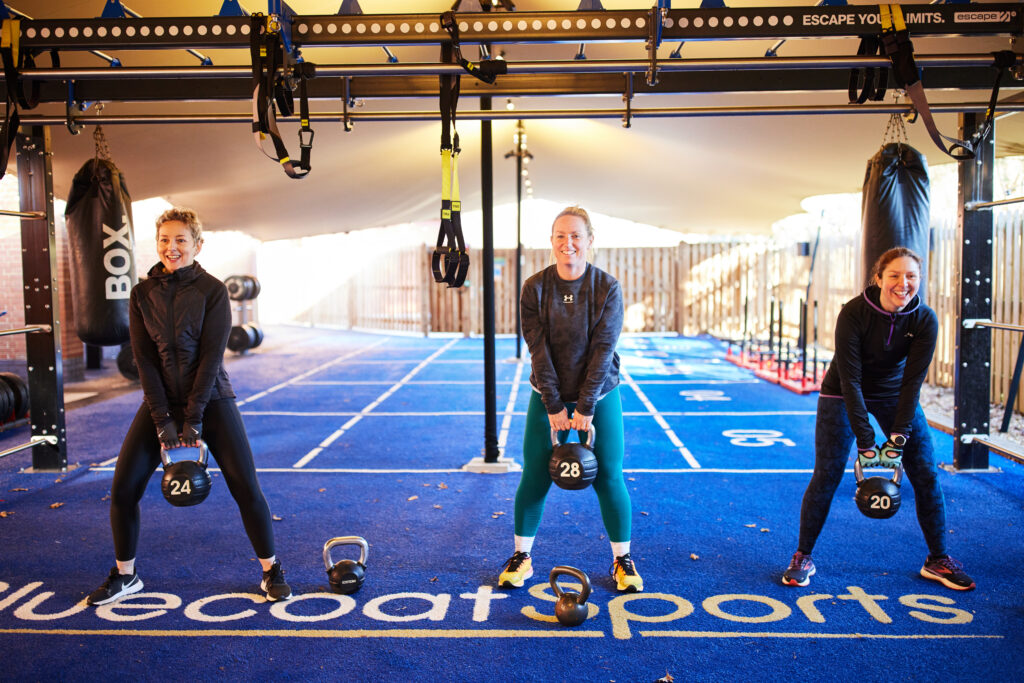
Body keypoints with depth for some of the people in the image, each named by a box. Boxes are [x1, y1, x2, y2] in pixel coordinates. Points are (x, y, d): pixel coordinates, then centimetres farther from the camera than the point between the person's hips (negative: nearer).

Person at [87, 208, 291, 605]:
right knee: (123, 489, -2)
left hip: (210, 400, -3)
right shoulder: (142, 294, 1)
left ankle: (272, 573, 9)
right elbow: (144, 360, -3)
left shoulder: (212, 291, -8)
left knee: (246, 488, -8)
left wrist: (193, 420, -16)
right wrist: (162, 421, -11)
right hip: (161, 401, 3)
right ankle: (125, 576, 20)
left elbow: (210, 357, -12)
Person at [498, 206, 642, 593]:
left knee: (609, 479, 2)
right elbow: (538, 350, -10)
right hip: (548, 397, 1)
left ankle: (622, 560, 20)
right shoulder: (535, 288, -7)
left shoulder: (607, 288, -10)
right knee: (534, 479, 4)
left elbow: (602, 350, -13)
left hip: (598, 397, -1)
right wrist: (554, 406, -13)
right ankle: (521, 557, 21)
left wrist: (585, 408, -15)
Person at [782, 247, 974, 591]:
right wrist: (865, 442, -31)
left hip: (895, 395, 3)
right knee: (826, 476, -9)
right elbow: (850, 378, -27)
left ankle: (938, 560, 15)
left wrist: (898, 439, -26)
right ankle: (802, 558, 5)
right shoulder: (854, 313, -27)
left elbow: (912, 382, -19)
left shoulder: (925, 320, -18)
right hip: (844, 394, -3)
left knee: (926, 474, -2)